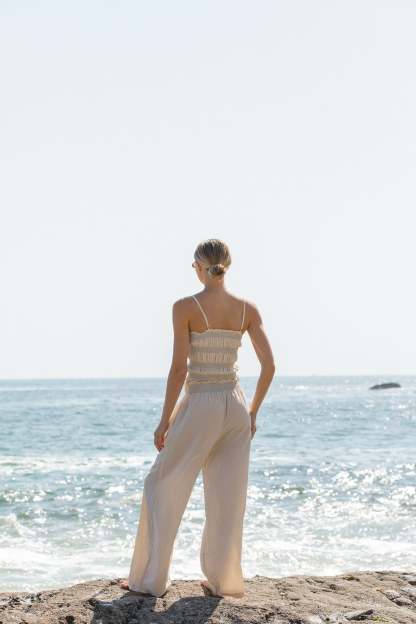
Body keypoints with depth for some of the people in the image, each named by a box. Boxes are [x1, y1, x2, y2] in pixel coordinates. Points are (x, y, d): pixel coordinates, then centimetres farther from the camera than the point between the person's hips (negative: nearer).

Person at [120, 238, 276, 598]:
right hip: (235, 406, 4)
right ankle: (222, 579, 16)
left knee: (163, 489, 9)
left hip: (199, 405, -4)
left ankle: (150, 579, 11)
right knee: (228, 497, 11)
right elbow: (269, 365, 0)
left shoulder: (185, 307, -11)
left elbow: (179, 368, -14)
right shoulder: (247, 309, 2)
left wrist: (165, 420, -6)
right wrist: (253, 411, 12)